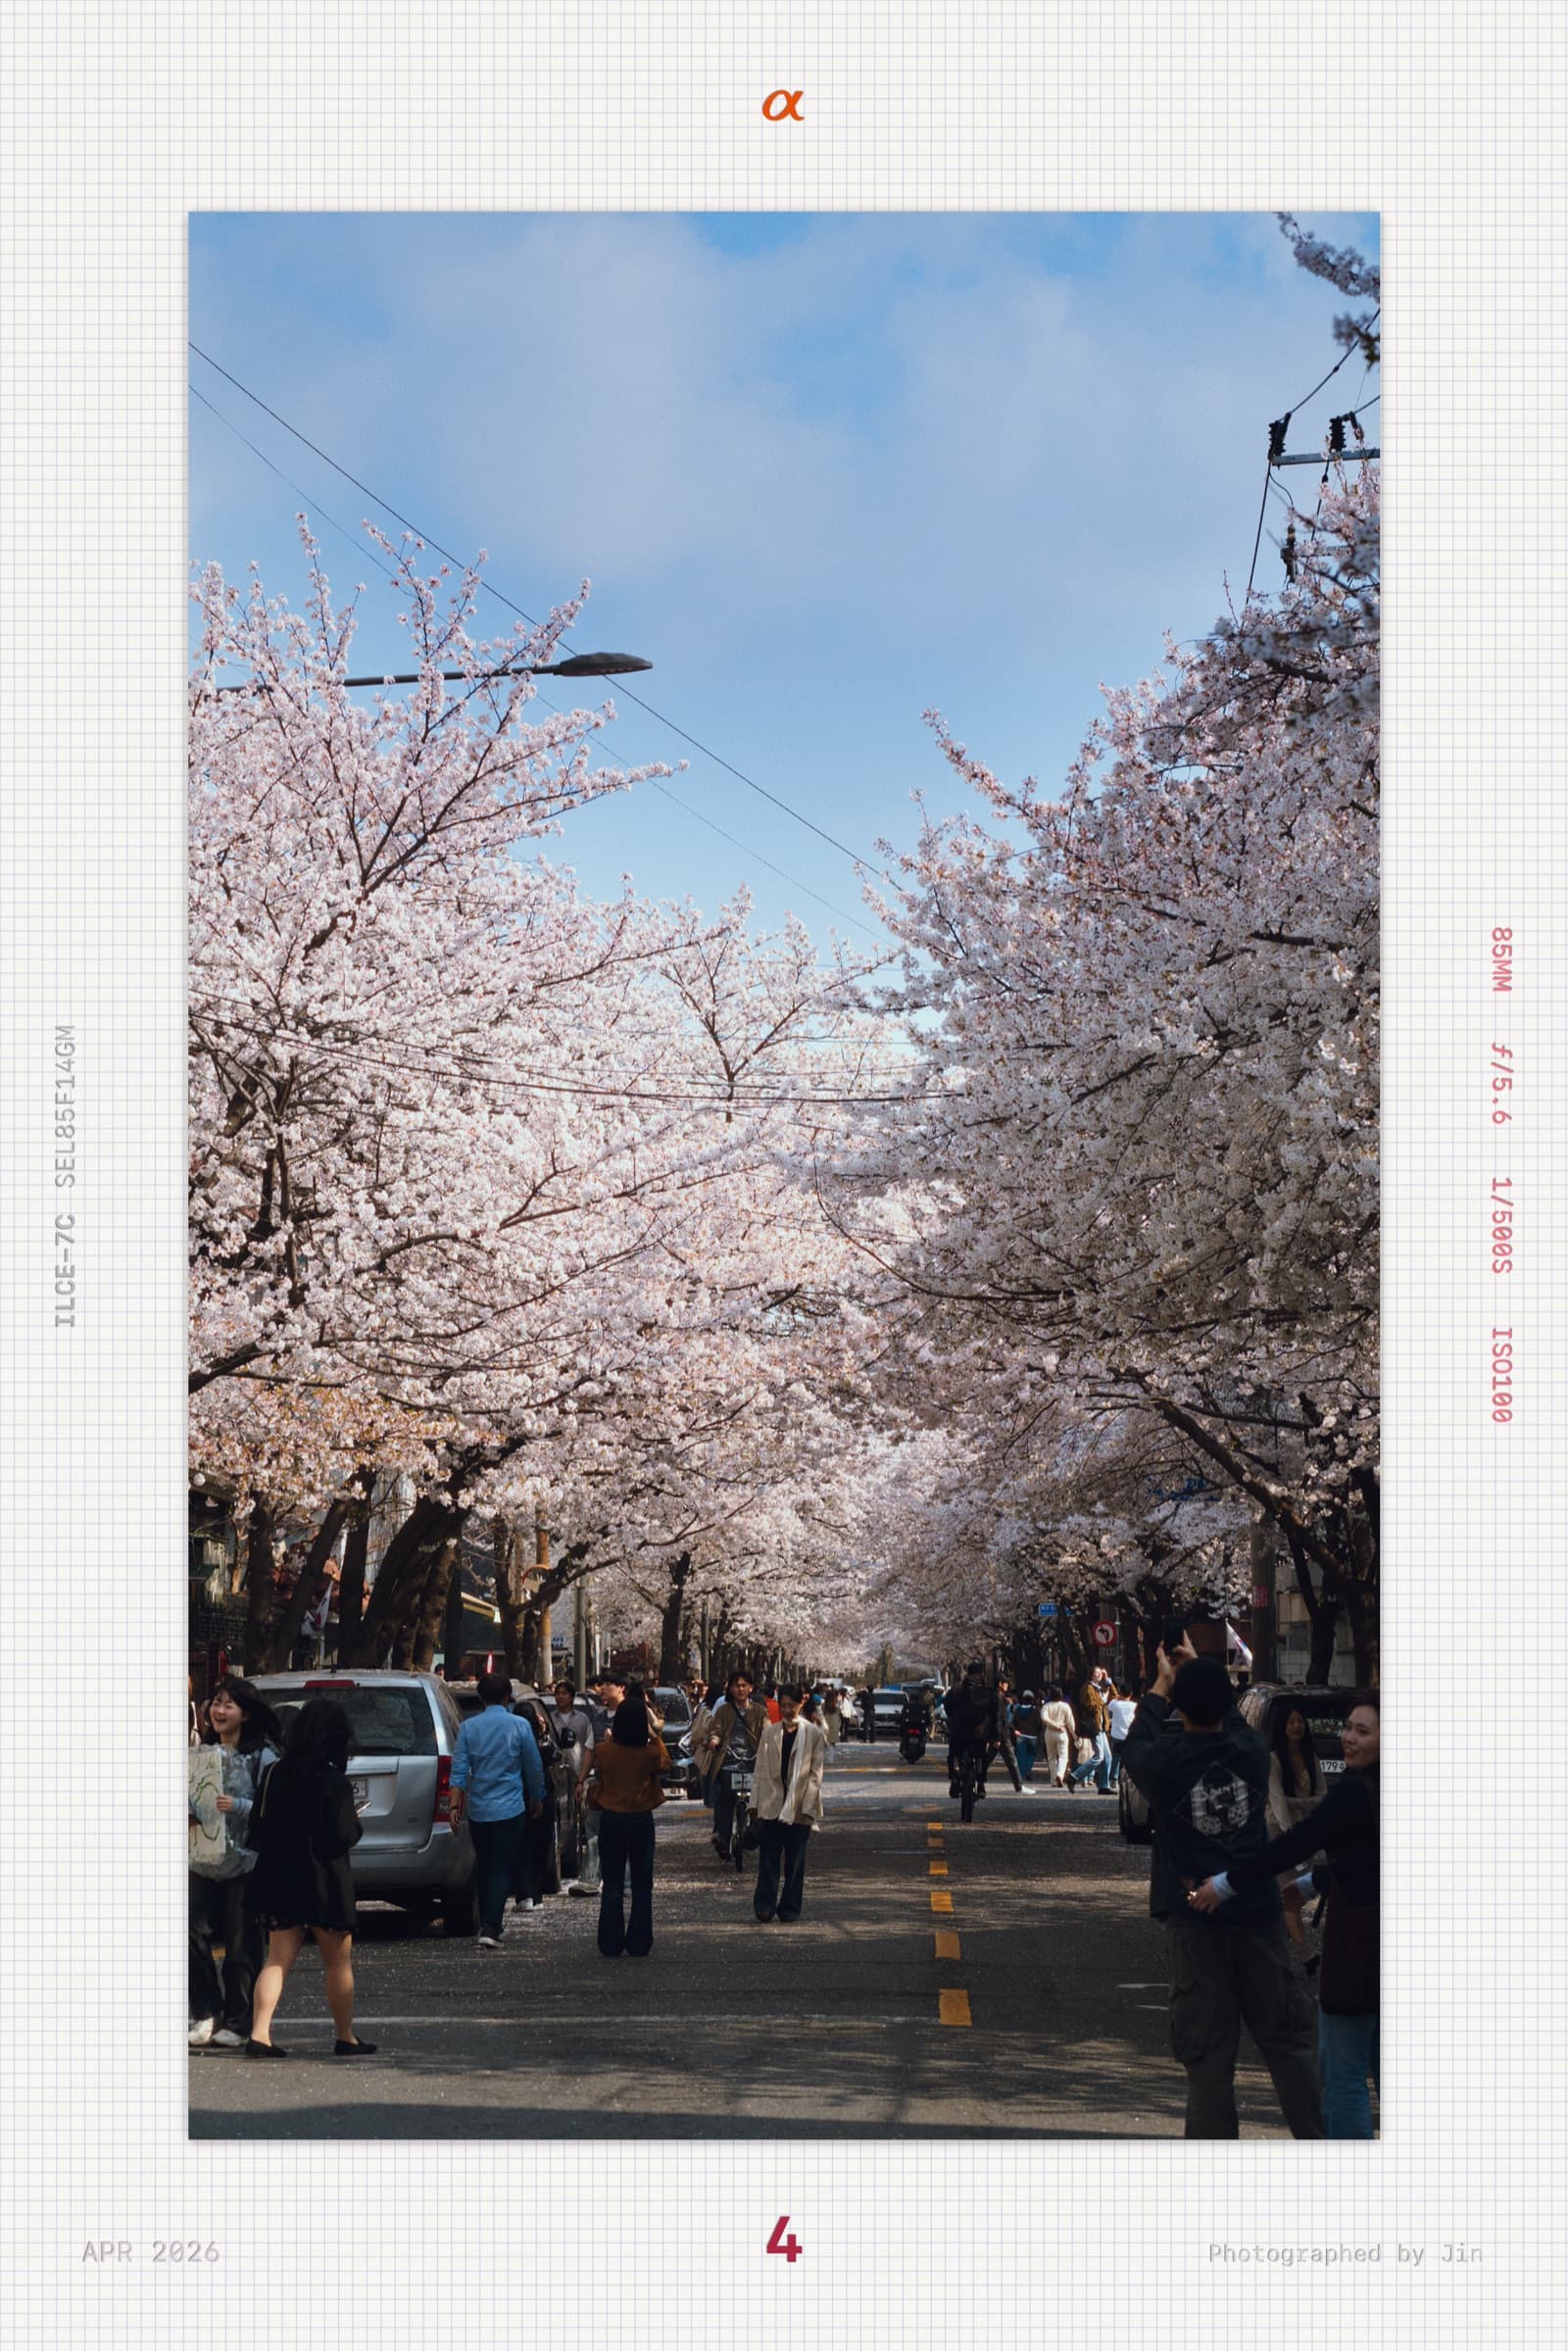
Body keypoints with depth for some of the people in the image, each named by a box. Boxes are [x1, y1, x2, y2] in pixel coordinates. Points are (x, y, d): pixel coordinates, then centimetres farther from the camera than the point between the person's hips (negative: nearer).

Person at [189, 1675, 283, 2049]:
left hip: (243, 1862, -5)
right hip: (202, 1860, 5)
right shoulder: (203, 1750, 13)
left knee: (240, 1945, -1)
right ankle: (206, 2014, 13)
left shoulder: (262, 1756, -5)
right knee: (194, 1935, -1)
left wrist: (237, 1806, -23)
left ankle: (237, 2022, 8)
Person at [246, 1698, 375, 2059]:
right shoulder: (333, 1780, -15)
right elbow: (343, 1837, -18)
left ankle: (259, 2033, -6)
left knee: (278, 1960, 7)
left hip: (279, 1879, 4)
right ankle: (346, 2038, 18)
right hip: (324, 1882, -4)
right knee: (339, 1964, 10)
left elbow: (258, 1827, 4)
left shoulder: (276, 1773, 0)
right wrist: (356, 1822, 2)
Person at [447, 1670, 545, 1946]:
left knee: (484, 1869, 16)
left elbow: (459, 1768, -3)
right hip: (510, 1809, -3)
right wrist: (537, 1799, 18)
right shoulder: (520, 1726, -4)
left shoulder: (469, 1727, 1)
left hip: (478, 1809, 3)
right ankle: (490, 1928, -17)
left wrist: (456, 1806, 1)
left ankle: (487, 1924, 22)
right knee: (502, 1869, -4)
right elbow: (534, 1766, 4)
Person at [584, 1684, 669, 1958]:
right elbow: (664, 1765, 10)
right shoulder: (650, 1753, -13)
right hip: (641, 1820, 0)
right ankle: (638, 1944, 11)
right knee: (641, 1884, 10)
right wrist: (655, 1738, 12)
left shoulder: (603, 1750, -12)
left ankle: (611, 1944, 9)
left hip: (611, 1819, 0)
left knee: (612, 1884, 9)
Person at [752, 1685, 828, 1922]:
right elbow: (761, 1771, 9)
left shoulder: (814, 1734, 1)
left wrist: (807, 1806, -8)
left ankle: (789, 1909, 11)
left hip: (799, 1808, -1)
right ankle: (765, 1906, -2)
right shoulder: (770, 1733, 8)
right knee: (768, 1858, -3)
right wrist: (758, 1804, 3)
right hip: (771, 1805, 1)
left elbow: (816, 1772, -1)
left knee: (795, 1860, 4)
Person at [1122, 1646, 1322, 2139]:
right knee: (1288, 2041, 10)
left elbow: (1136, 1745, 14)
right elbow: (1231, 1720, 22)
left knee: (1207, 2053, 1)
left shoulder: (1166, 1762, -10)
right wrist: (1201, 1672, 34)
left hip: (1193, 1921, -2)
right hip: (1257, 1914, 2)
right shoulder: (1252, 1752, -3)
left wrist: (1160, 1685, 27)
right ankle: (1317, 2140, 10)